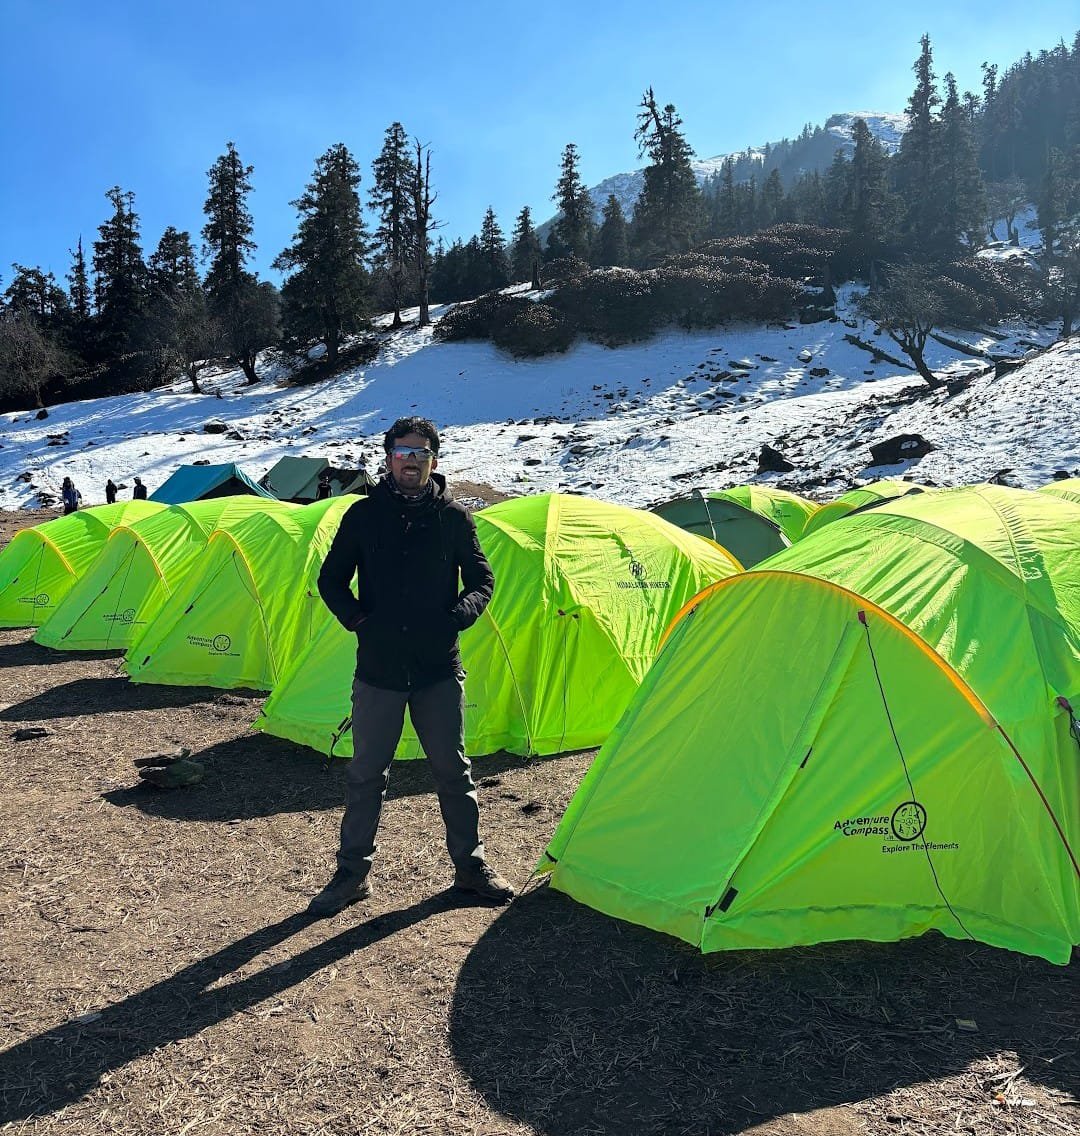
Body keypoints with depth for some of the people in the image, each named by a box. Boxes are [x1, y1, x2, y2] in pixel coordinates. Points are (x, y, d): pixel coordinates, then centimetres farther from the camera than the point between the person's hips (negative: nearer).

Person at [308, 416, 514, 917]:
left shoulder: (453, 517, 1)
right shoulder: (363, 515, 2)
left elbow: (481, 580, 8)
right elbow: (331, 580, 9)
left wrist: (460, 614, -10)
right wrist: (356, 618, -6)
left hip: (439, 670, 0)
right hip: (378, 669, 0)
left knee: (453, 771, 9)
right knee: (365, 774, 8)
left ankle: (470, 865, 25)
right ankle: (352, 872, 24)